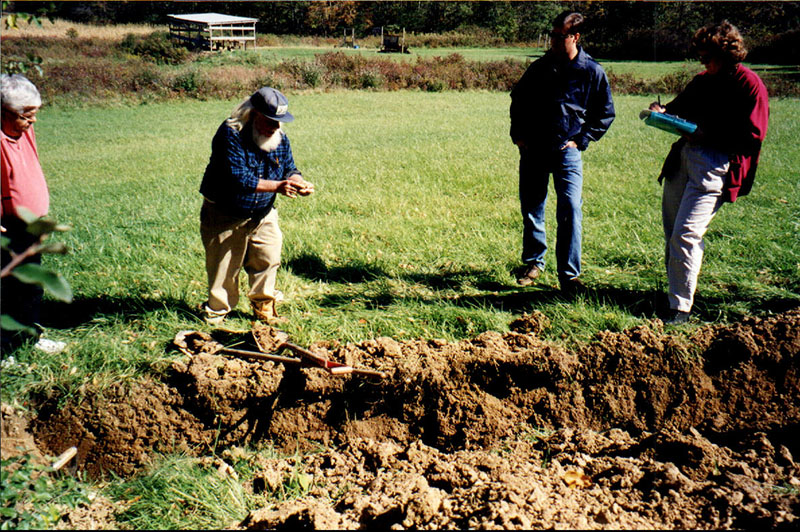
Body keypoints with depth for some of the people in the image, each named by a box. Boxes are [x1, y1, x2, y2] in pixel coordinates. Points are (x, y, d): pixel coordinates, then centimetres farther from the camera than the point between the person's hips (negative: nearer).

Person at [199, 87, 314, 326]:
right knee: (223, 266, 6)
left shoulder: (280, 138, -4)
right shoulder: (231, 135, -24)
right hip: (225, 215, -5)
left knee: (268, 260, 6)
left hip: (263, 215, 5)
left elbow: (289, 169, 3)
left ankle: (263, 305, 28)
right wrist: (277, 186, -39)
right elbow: (239, 178, -31)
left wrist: (299, 182, -21)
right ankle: (217, 311, 25)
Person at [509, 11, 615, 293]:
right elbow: (518, 99, 19)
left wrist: (581, 140, -2)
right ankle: (533, 262, 29)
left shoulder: (592, 72, -3)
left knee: (570, 212, -10)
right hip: (532, 151, 3)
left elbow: (606, 113, 7)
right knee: (531, 211, 10)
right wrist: (518, 134, 9)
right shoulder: (540, 67, 4)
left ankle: (569, 275, -1)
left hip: (567, 152, -3)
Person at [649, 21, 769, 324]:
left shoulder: (750, 86, -5)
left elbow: (752, 137, -10)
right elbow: (681, 106, 30)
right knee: (671, 230, 11)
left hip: (715, 165, -8)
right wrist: (663, 112, 7)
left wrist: (707, 134, -17)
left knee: (686, 234, -16)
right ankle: (674, 291, 25)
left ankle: (681, 308, -9)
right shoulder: (702, 81, 17)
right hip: (684, 156, 8)